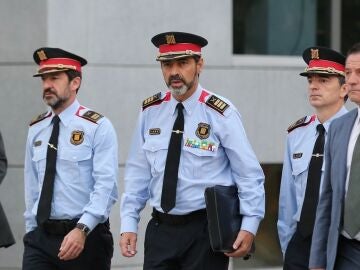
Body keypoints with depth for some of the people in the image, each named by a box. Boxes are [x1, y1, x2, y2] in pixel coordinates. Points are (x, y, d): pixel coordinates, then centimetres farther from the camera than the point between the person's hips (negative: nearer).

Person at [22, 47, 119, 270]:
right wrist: (31, 229, 13)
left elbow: (106, 186, -15)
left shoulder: (98, 127, -7)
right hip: (40, 237, 4)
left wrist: (82, 230, -25)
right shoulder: (36, 129, 10)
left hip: (86, 237, -4)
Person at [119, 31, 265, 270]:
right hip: (160, 230, 3)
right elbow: (138, 173, 9)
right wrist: (129, 223, 3)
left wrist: (249, 226, -13)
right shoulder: (151, 112, 5)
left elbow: (249, 174, -5)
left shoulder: (221, 114, -6)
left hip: (205, 231, -3)